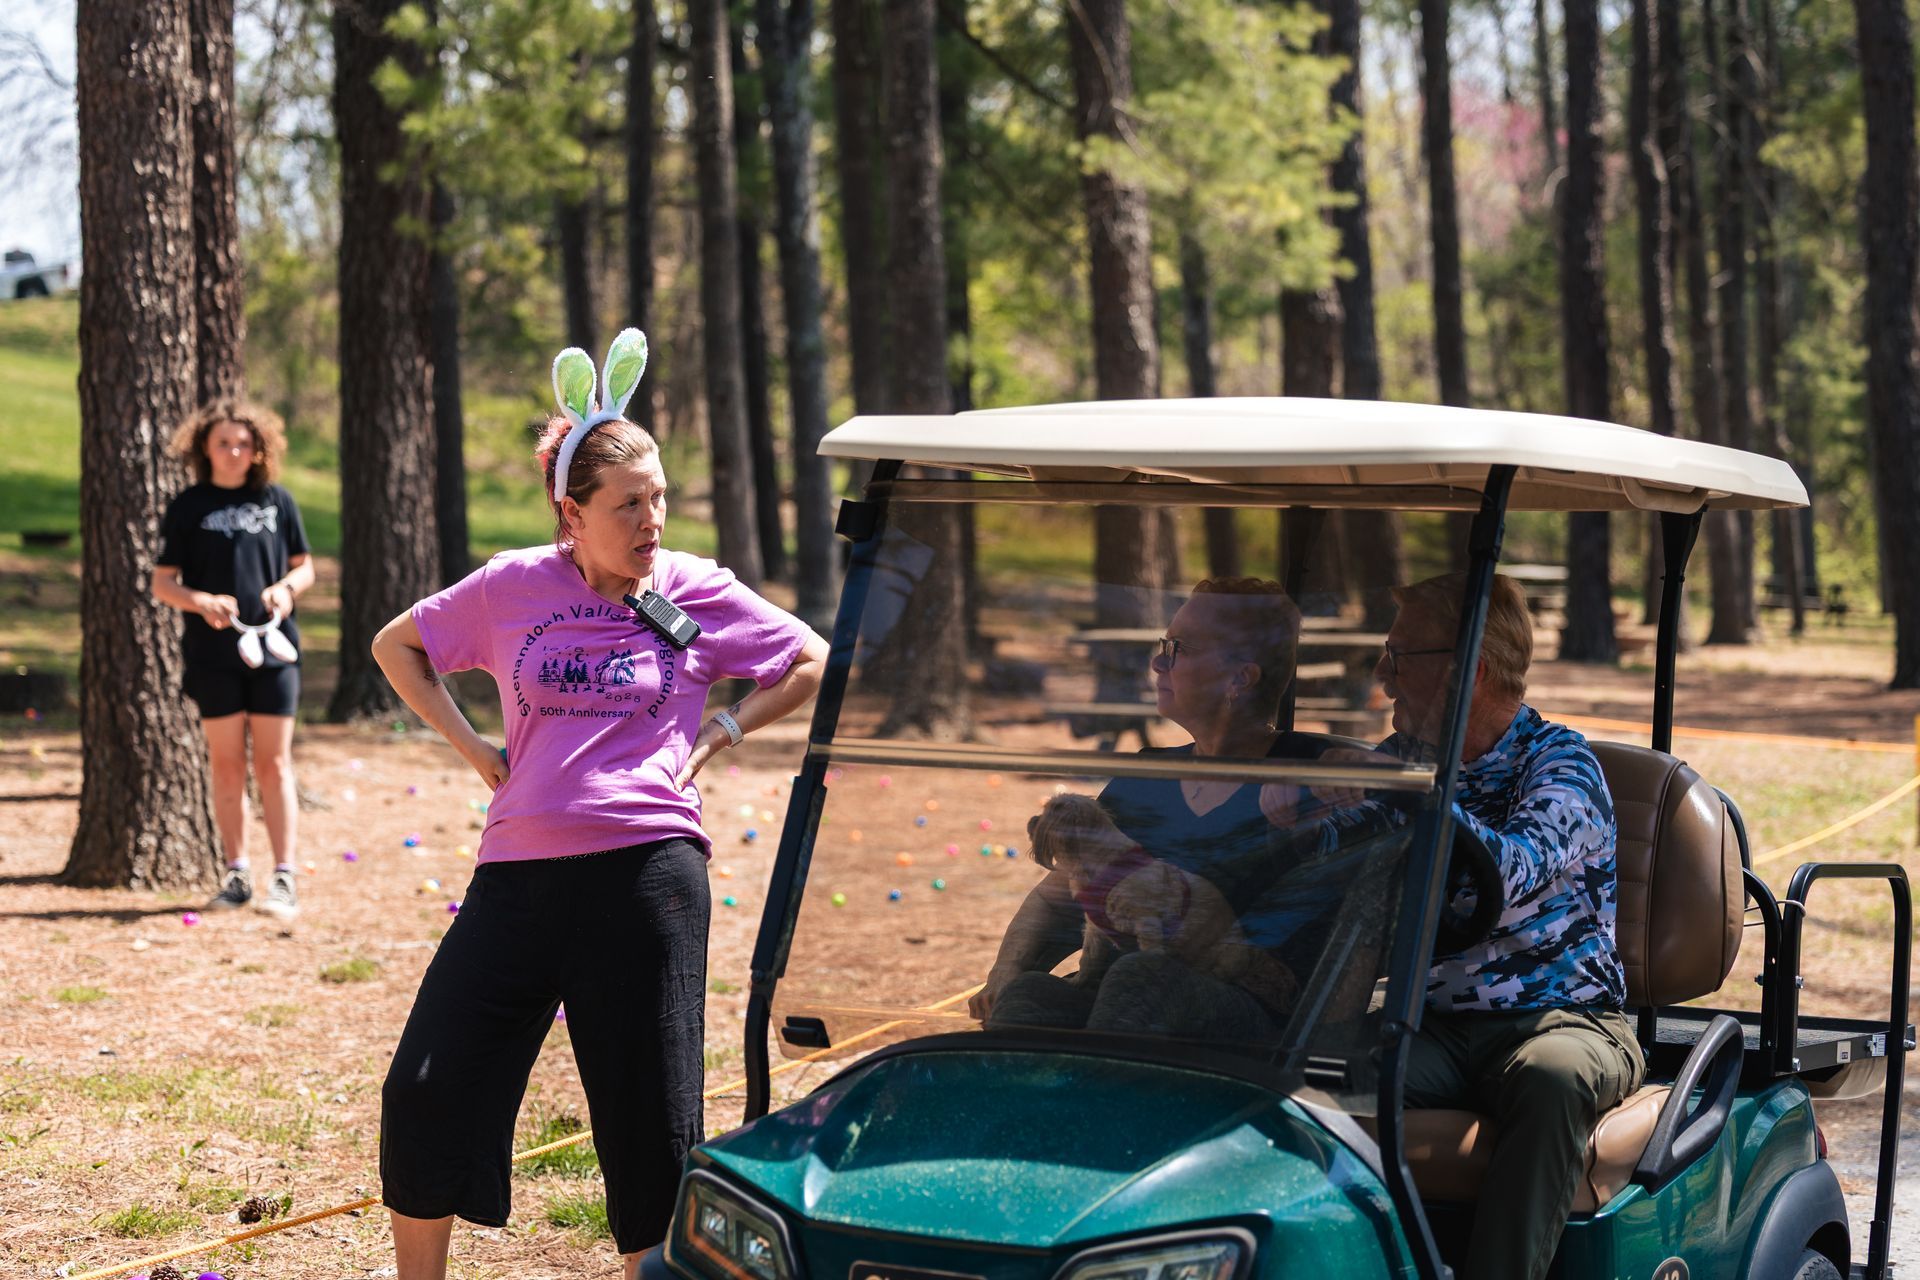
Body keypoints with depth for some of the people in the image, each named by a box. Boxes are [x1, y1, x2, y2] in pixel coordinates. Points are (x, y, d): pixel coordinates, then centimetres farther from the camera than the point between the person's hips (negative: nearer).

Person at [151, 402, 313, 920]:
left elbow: (303, 565, 12)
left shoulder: (277, 501, 5)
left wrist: (287, 588, -10)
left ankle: (284, 877, 0)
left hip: (273, 648, 0)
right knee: (226, 765, 5)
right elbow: (162, 583, 3)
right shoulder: (189, 507, 3)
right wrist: (202, 602, -17)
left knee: (273, 764, 0)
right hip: (214, 652, 0)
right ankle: (237, 874, 15)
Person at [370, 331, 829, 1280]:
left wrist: (720, 732, 4)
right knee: (426, 1094, 0)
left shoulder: (696, 592, 4)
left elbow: (814, 664, 14)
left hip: (648, 870, -2)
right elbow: (397, 646, 20)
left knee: (650, 1127, 2)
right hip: (519, 871, 2)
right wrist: (470, 747, 9)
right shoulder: (512, 587, 5)